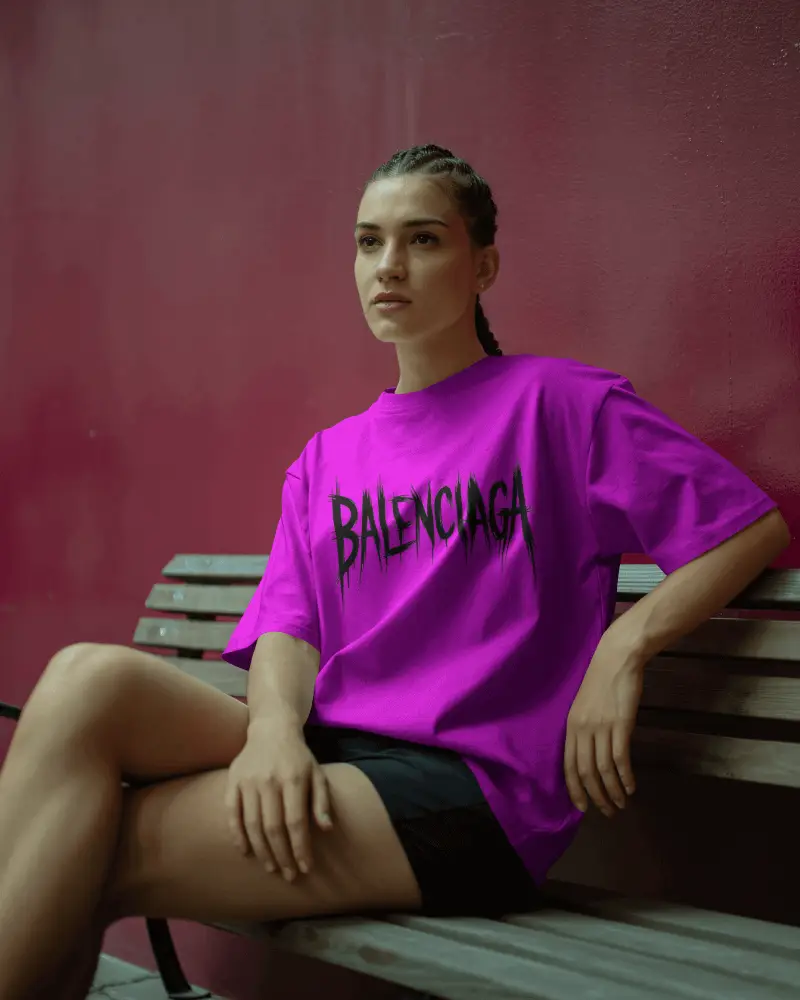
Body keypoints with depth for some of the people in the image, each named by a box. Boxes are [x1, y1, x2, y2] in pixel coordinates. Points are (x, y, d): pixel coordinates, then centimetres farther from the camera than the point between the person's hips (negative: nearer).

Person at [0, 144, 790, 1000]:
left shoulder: (559, 403, 5)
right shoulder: (327, 460, 20)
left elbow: (755, 526, 4)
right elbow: (288, 629, 8)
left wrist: (622, 646, -9)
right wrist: (275, 723, -15)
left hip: (469, 788, -5)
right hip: (328, 755, 5)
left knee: (85, 860, -23)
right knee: (87, 679, -25)